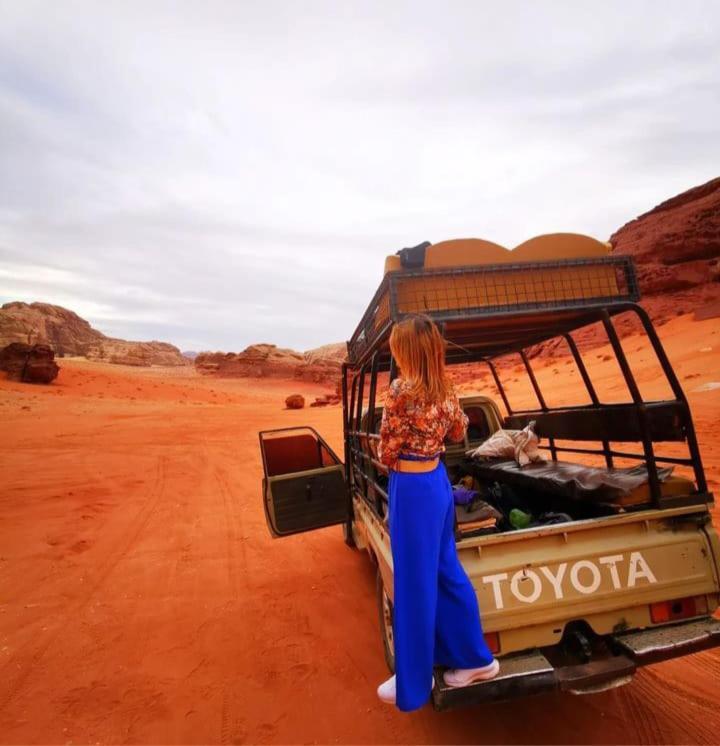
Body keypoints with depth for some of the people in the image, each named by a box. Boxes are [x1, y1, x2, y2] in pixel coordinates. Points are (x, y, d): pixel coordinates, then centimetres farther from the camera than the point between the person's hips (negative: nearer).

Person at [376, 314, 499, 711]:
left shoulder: (401, 390, -20)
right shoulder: (445, 390, 2)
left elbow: (387, 453, -13)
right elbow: (459, 431, 19)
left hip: (411, 489, -8)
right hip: (438, 481, 8)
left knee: (414, 583, 7)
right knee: (446, 571, 22)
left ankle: (413, 683, 28)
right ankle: (474, 657, 39)